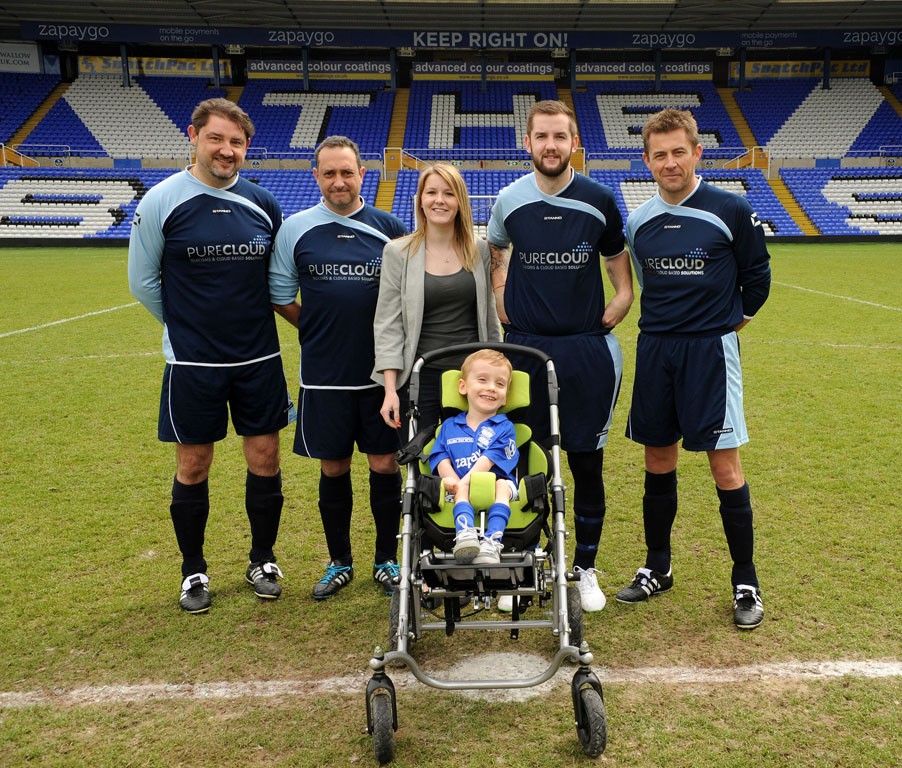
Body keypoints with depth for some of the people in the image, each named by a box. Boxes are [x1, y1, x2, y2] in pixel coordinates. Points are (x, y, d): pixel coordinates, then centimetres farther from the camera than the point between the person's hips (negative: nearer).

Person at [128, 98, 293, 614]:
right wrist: (189, 326, 7)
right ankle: (194, 572, 26)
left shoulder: (263, 204, 2)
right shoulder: (161, 202, -7)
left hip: (259, 358, 3)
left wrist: (247, 322, 9)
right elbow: (144, 282, 2)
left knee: (265, 459, 7)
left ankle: (263, 561, 27)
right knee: (193, 467, 7)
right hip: (192, 363, -2)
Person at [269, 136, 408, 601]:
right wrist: (321, 331, 4)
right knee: (333, 468, 9)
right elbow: (281, 297, 9)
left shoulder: (390, 228, 3)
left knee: (384, 464, 5)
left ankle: (387, 561, 23)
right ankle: (339, 563, 26)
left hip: (382, 370, 0)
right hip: (323, 374, 0)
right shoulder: (296, 229, 2)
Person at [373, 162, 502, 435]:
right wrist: (390, 389, -10)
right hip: (420, 376, -2)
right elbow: (388, 325, -4)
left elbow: (489, 317, 14)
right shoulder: (398, 252, -1)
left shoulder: (480, 251, 6)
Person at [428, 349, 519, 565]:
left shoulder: (504, 427, 9)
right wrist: (451, 479, -17)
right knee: (460, 490, -31)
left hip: (494, 486, -1)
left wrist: (465, 481, -22)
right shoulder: (449, 426, 19)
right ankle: (464, 533, -51)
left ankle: (492, 541, -48)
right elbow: (441, 458, 6)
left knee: (502, 485, -33)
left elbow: (490, 459, -7)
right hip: (461, 490, 2)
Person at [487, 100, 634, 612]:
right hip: (524, 347, 1)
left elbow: (620, 266, 11)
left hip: (587, 351, 0)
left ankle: (587, 569, 22)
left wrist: (610, 314, -1)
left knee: (587, 463, 5)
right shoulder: (509, 200, 2)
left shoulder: (600, 200, -1)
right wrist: (501, 305, 9)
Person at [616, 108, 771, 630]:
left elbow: (757, 274, 5)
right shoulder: (639, 221, 6)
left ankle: (746, 583, 13)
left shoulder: (731, 211, -7)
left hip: (711, 350, -4)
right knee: (658, 461, 11)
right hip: (655, 349, 4)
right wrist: (667, 324, 13)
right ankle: (658, 569, 26)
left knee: (725, 465, -2)